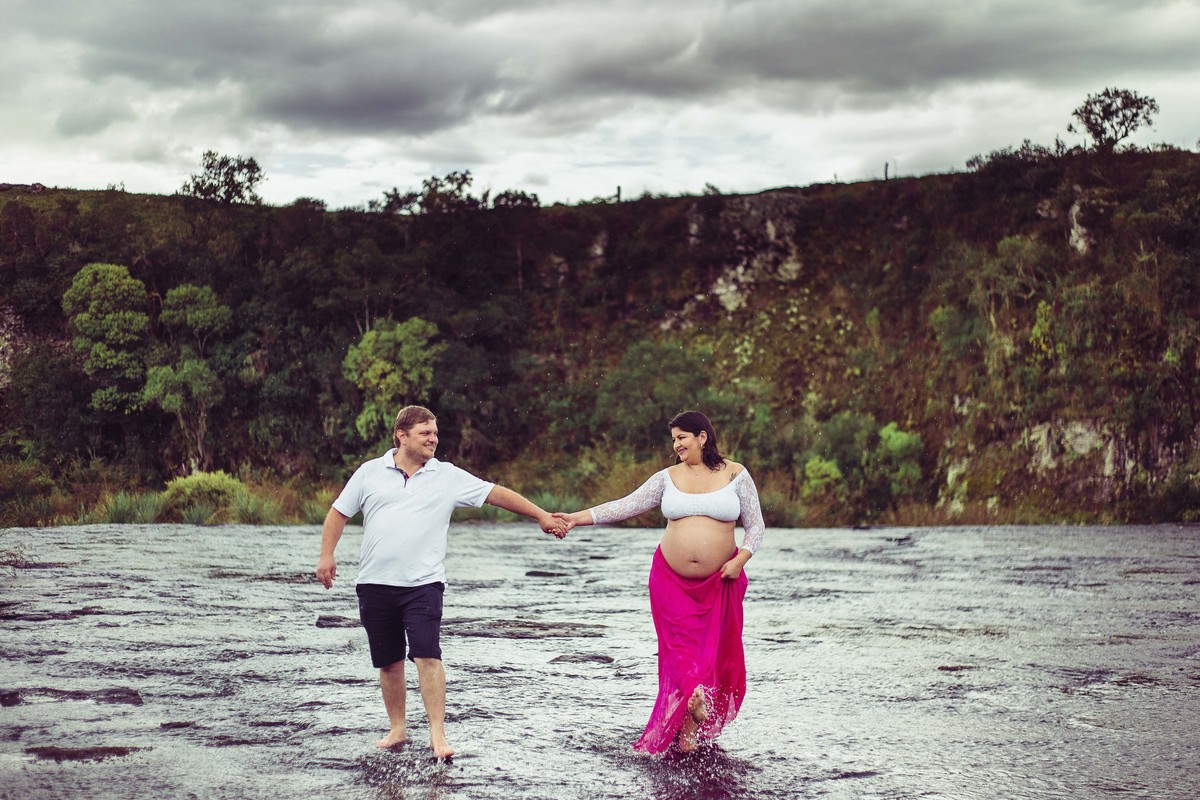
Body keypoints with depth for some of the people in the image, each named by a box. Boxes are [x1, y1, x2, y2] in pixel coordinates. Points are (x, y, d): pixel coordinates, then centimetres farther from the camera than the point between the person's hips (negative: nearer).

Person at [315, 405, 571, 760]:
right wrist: (326, 555, 2)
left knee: (427, 657, -13)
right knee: (389, 663, 8)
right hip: (375, 584, 2)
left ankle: (438, 736, -11)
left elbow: (496, 493, 5)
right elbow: (339, 512, 12)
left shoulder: (448, 476, 5)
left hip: (423, 584, -1)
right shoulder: (370, 472, 6)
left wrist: (542, 516, 3)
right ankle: (397, 730, 22)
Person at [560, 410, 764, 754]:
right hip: (672, 581, 1)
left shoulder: (736, 475, 1)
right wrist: (576, 518, -9)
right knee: (680, 649, -10)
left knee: (714, 653, -1)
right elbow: (626, 506, 1)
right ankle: (687, 731, -16)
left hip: (719, 583, -1)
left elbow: (755, 526, 4)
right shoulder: (668, 478, 5)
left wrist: (740, 559, -13)